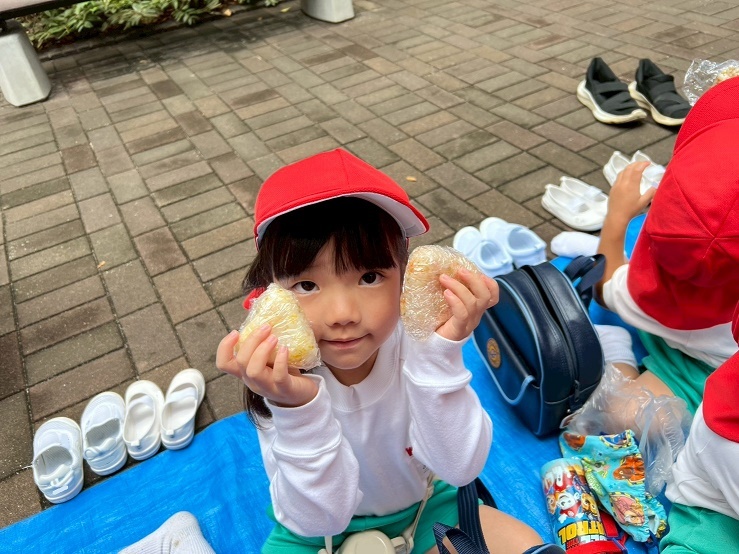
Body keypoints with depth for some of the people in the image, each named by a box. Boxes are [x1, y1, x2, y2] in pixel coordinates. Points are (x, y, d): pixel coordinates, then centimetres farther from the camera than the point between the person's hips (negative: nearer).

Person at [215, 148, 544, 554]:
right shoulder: (281, 374, -27)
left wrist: (439, 357, -38)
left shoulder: (415, 339, -26)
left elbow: (459, 468, -25)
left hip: (425, 505, 0)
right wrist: (299, 410, -42)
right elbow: (319, 519, -26)